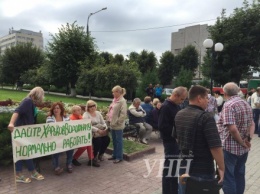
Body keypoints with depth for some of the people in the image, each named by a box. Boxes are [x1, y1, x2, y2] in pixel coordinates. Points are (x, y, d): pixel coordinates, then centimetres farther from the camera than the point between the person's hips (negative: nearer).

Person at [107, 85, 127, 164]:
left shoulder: (122, 101, -15)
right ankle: (115, 155, 31)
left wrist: (117, 122, -18)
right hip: (112, 124, 9)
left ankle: (119, 157, 15)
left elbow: (123, 114, -20)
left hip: (118, 125, -8)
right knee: (114, 140, 17)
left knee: (118, 141, 3)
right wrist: (109, 119, 11)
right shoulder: (114, 100, 12)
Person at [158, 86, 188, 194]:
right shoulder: (165, 107, -18)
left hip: (177, 140, 9)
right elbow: (162, 126, -24)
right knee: (169, 167, 1)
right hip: (170, 141, -9)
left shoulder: (176, 106, 11)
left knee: (175, 166, 18)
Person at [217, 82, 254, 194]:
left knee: (228, 177, 4)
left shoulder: (228, 105, -18)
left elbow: (232, 128, -27)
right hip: (243, 148, 8)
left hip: (229, 147, -8)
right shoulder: (246, 104, 9)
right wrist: (248, 138, -1)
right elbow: (252, 124, 12)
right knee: (239, 175, 19)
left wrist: (242, 142, -13)